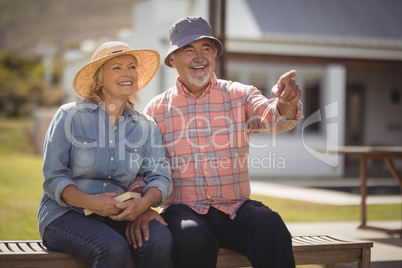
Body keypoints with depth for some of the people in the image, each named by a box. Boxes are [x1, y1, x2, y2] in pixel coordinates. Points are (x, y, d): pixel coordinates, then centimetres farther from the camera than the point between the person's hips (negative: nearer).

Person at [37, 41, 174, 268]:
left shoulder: (147, 126, 11)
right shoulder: (71, 116, 0)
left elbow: (161, 176, 2)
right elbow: (53, 178, -3)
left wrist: (144, 202, -22)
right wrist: (89, 201, -22)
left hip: (117, 216, 3)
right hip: (65, 214, -3)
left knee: (161, 239, -27)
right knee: (114, 249, -34)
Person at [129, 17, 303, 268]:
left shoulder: (239, 95, 8)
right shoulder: (158, 108, 8)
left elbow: (272, 117, -11)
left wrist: (286, 104, -36)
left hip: (236, 209, 1)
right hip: (184, 209, -1)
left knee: (271, 228, -31)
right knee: (192, 239, -35)